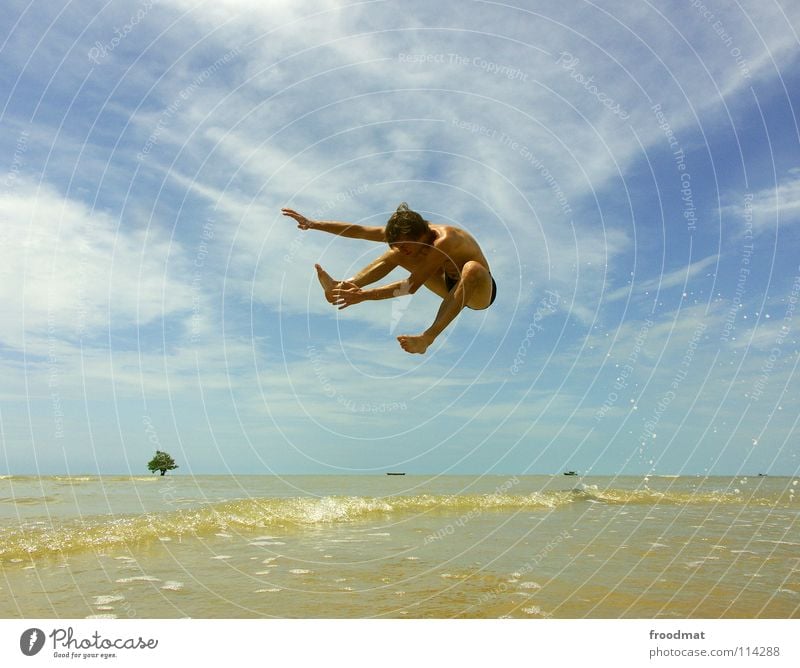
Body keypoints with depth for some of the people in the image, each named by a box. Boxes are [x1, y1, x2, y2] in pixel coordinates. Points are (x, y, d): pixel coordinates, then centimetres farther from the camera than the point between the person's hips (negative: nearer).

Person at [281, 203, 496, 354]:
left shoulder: (443, 241, -35)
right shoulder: (408, 235, -13)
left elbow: (411, 286, -37)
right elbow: (360, 231, -12)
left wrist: (364, 295, -39)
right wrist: (312, 224, -15)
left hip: (480, 291, -7)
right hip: (451, 285, 7)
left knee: (472, 268, -44)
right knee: (395, 254, -3)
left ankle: (428, 338, -49)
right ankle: (341, 287, -14)